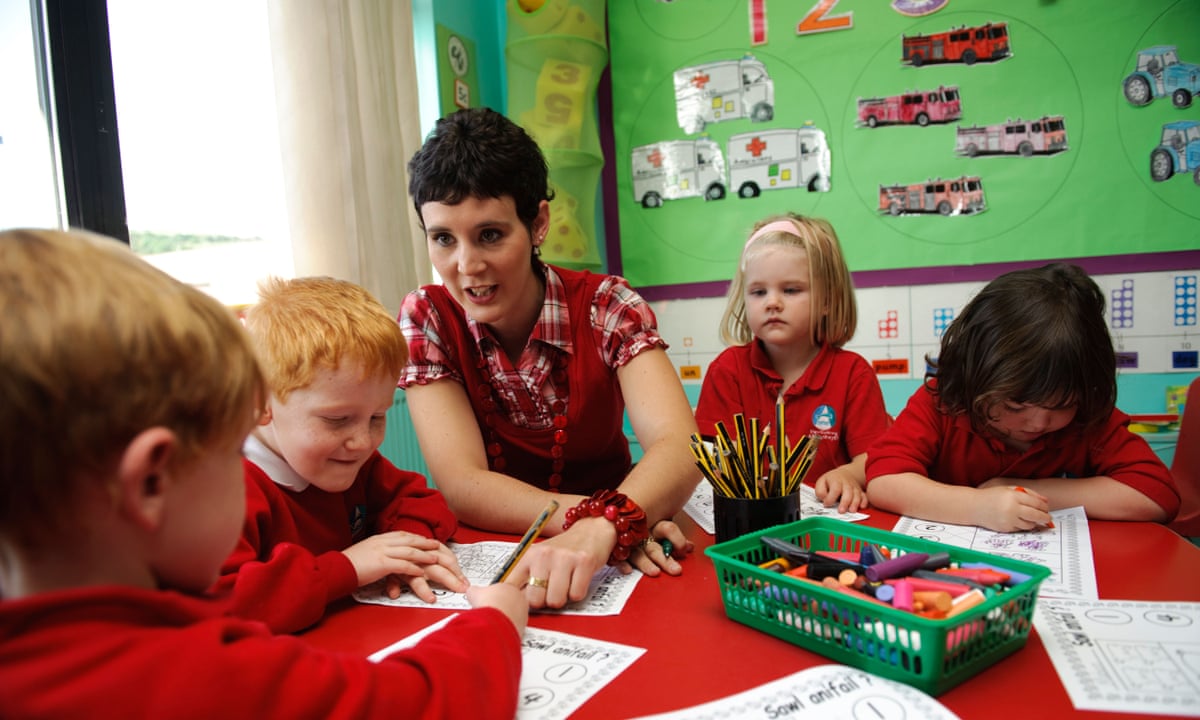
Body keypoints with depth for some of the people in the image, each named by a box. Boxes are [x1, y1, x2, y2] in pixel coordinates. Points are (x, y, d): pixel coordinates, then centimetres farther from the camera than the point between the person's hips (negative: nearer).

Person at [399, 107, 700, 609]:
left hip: (605, 555, 0)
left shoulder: (604, 306, -11)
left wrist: (602, 529, -43)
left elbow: (679, 447, -24)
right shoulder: (426, 319, -9)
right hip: (486, 552, 0)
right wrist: (602, 517, -32)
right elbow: (462, 485, -17)